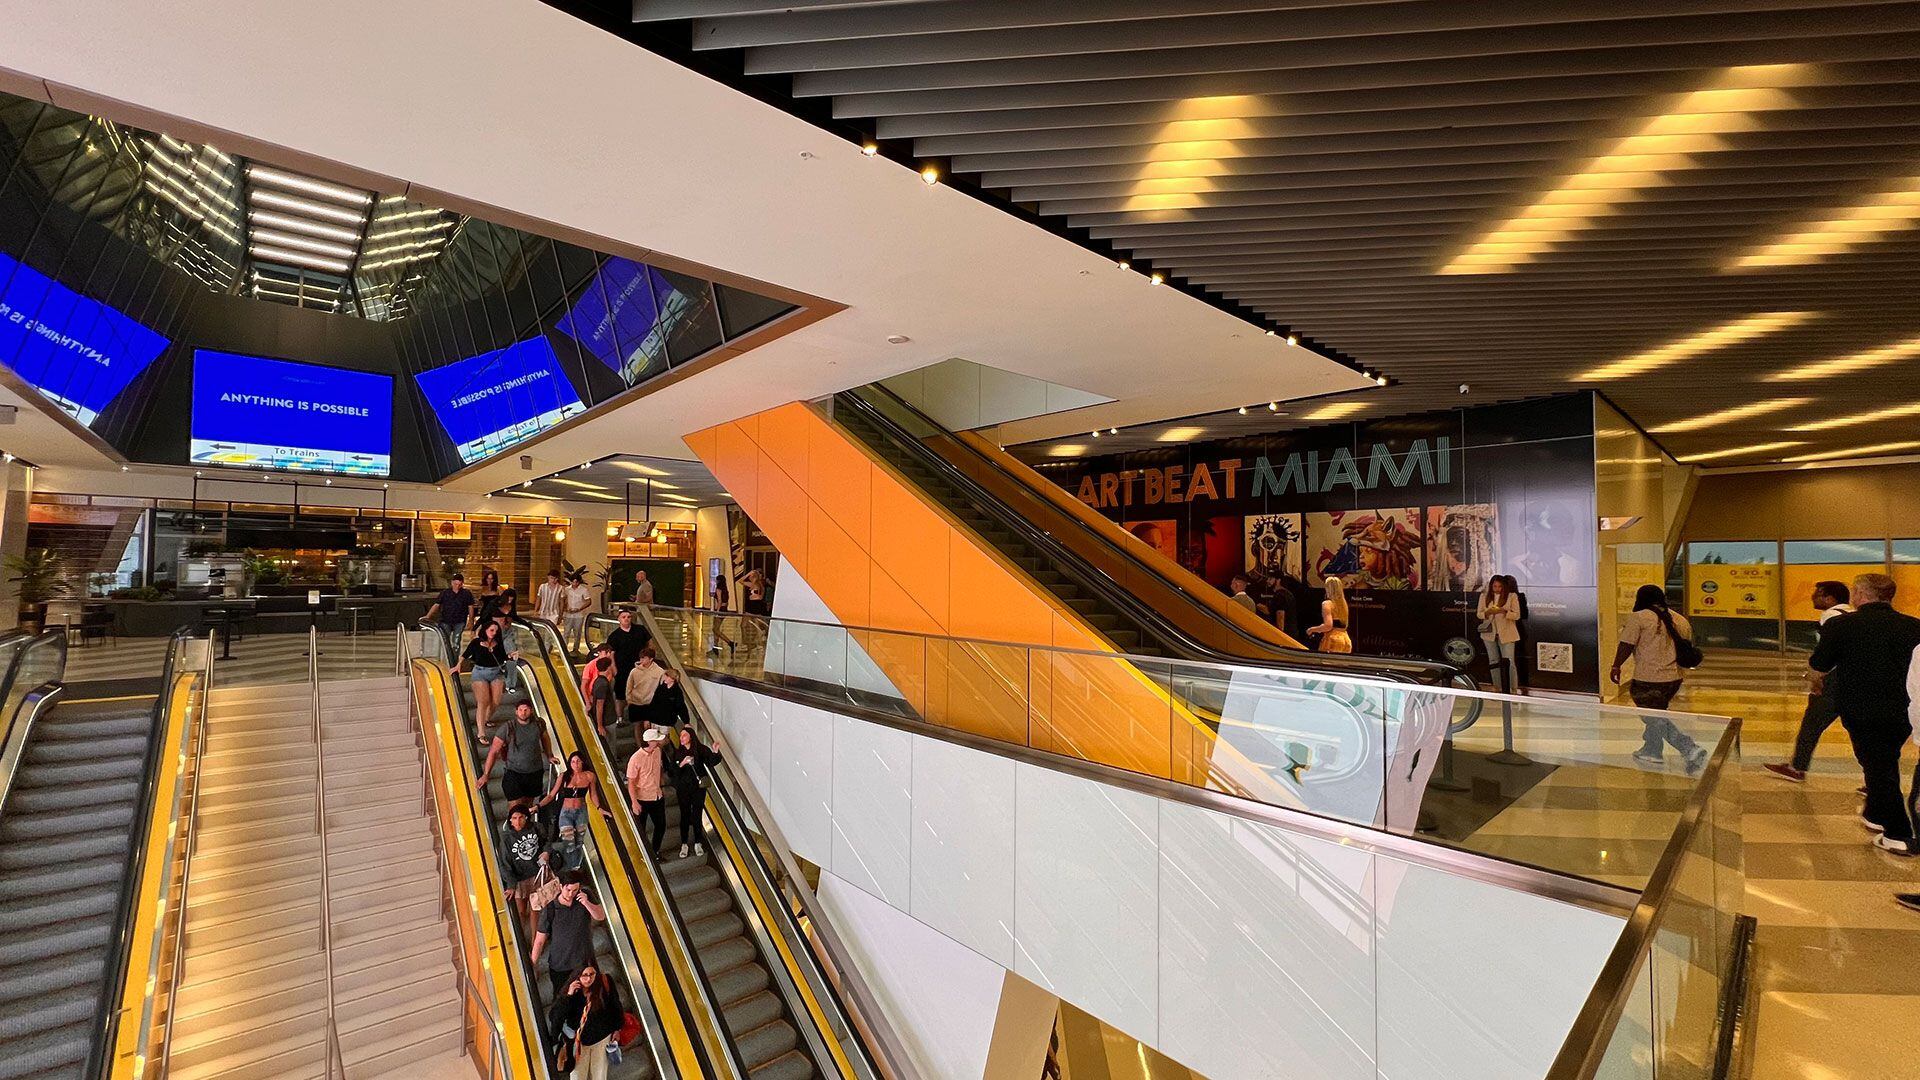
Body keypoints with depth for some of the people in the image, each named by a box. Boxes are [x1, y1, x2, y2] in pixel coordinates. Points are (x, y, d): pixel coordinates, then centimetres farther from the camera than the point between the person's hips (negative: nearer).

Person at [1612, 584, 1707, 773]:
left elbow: (1626, 646, -13)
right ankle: (1652, 752, 29)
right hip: (1673, 678, 8)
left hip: (1648, 680, -8)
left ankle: (1691, 749, -6)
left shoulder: (1638, 618, -11)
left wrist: (1616, 667, -2)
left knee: (1655, 720, 3)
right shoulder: (1678, 619, 9)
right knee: (1655, 715, 20)